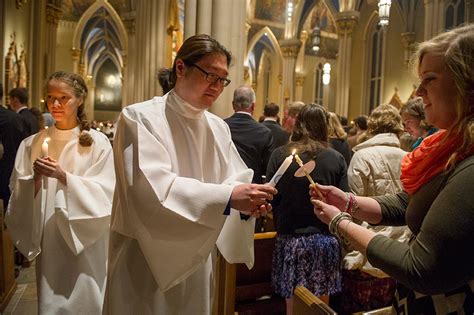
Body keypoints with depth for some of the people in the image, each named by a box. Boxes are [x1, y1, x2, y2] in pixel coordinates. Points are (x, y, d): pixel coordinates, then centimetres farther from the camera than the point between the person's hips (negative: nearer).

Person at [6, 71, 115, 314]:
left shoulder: (97, 142, -8)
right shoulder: (33, 144, 2)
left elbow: (103, 196, -11)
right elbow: (18, 195, 3)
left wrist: (64, 176, -21)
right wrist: (35, 179, -17)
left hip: (85, 244, -2)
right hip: (49, 241, 3)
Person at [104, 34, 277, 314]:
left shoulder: (219, 127, 6)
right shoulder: (140, 117, -13)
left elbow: (234, 178, 2)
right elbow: (152, 189, -26)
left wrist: (247, 199, -21)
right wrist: (227, 197, -34)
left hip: (198, 258, 6)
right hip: (147, 260, -5)